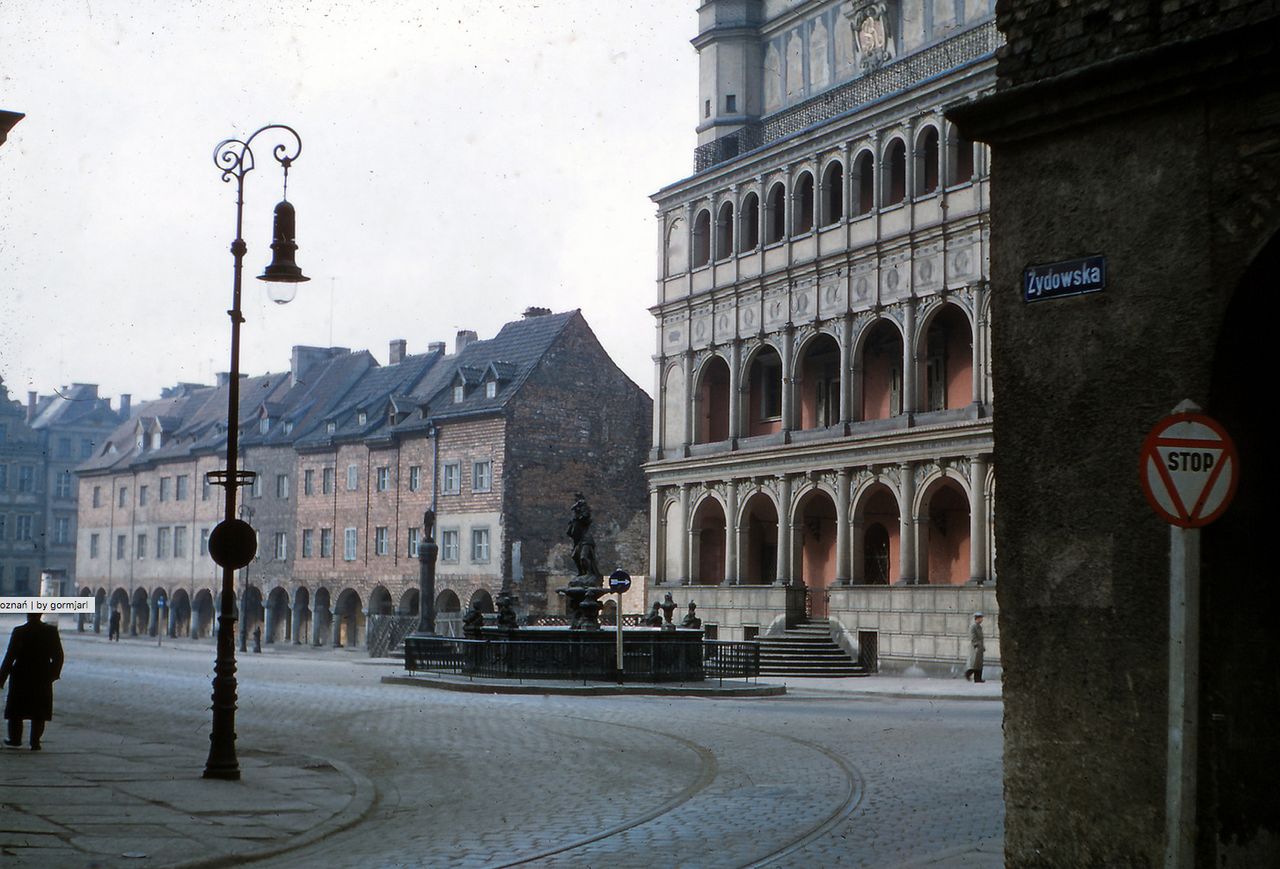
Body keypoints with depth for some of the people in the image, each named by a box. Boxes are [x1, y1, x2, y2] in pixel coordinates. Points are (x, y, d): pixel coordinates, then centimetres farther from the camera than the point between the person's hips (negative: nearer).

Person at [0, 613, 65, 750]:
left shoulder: (19, 632, -11)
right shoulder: (51, 632, -4)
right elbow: (58, 656, 1)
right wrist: (54, 674, 15)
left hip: (21, 677, -2)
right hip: (43, 679, 2)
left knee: (16, 710, 15)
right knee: (39, 713, 8)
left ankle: (15, 738, 19)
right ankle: (35, 742, 4)